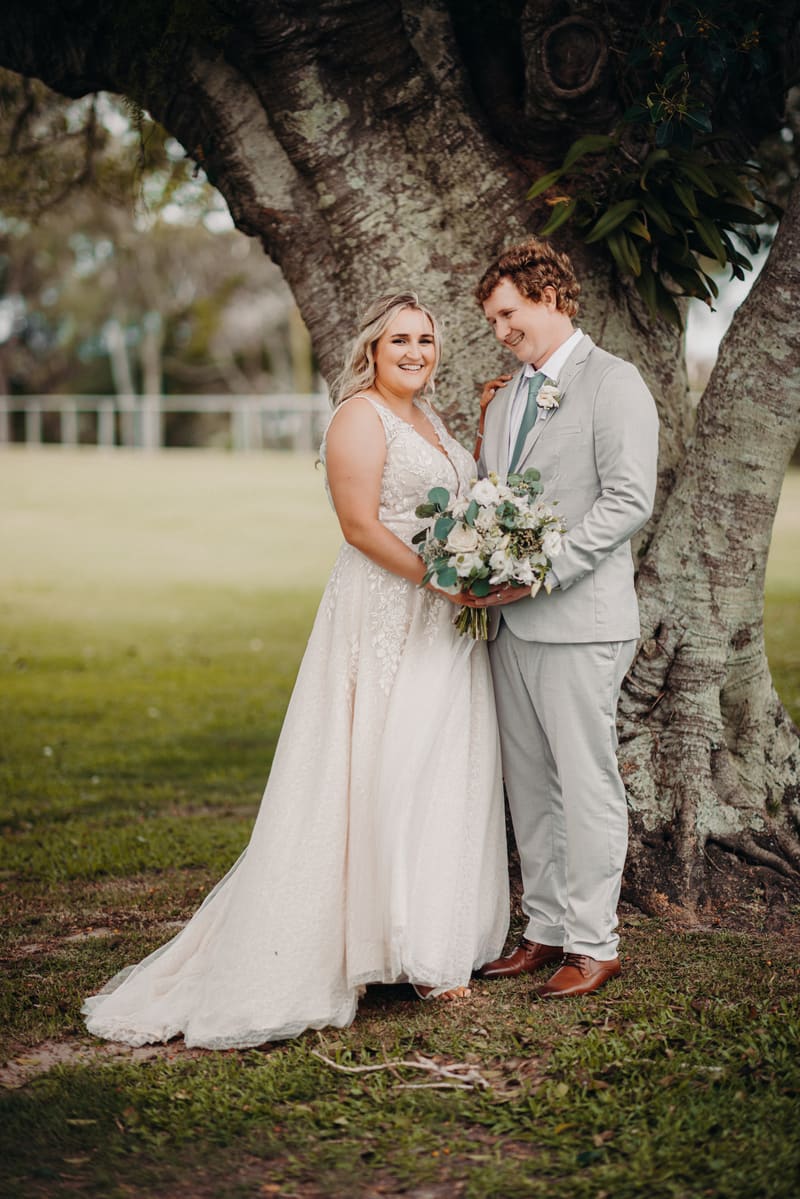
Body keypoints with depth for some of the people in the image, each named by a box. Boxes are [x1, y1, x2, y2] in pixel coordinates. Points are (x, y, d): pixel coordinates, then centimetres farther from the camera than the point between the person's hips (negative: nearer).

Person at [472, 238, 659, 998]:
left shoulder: (612, 383, -6)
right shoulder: (506, 397, 19)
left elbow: (629, 500, -15)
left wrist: (541, 571, -20)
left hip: (580, 621, -8)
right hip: (510, 620, 8)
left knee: (586, 783, -3)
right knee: (528, 784, 11)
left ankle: (593, 943, 6)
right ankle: (546, 931, 20)